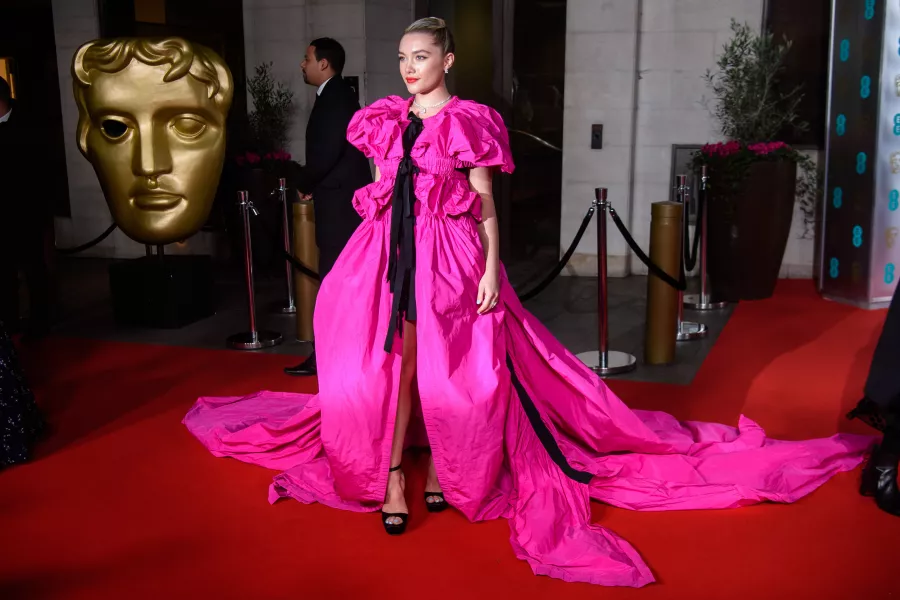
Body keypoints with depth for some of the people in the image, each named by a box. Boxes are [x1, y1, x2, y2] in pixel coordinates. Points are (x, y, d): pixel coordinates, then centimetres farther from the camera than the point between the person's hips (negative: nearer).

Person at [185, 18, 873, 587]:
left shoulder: (468, 123, -2)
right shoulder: (387, 120, 11)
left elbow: (486, 206, -4)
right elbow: (378, 197, 16)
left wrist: (491, 269, -12)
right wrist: (372, 254, 13)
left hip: (449, 257, -4)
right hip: (390, 254, 4)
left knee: (449, 369, -1)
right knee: (392, 362, 1)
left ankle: (444, 467, 20)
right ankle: (391, 475, 11)